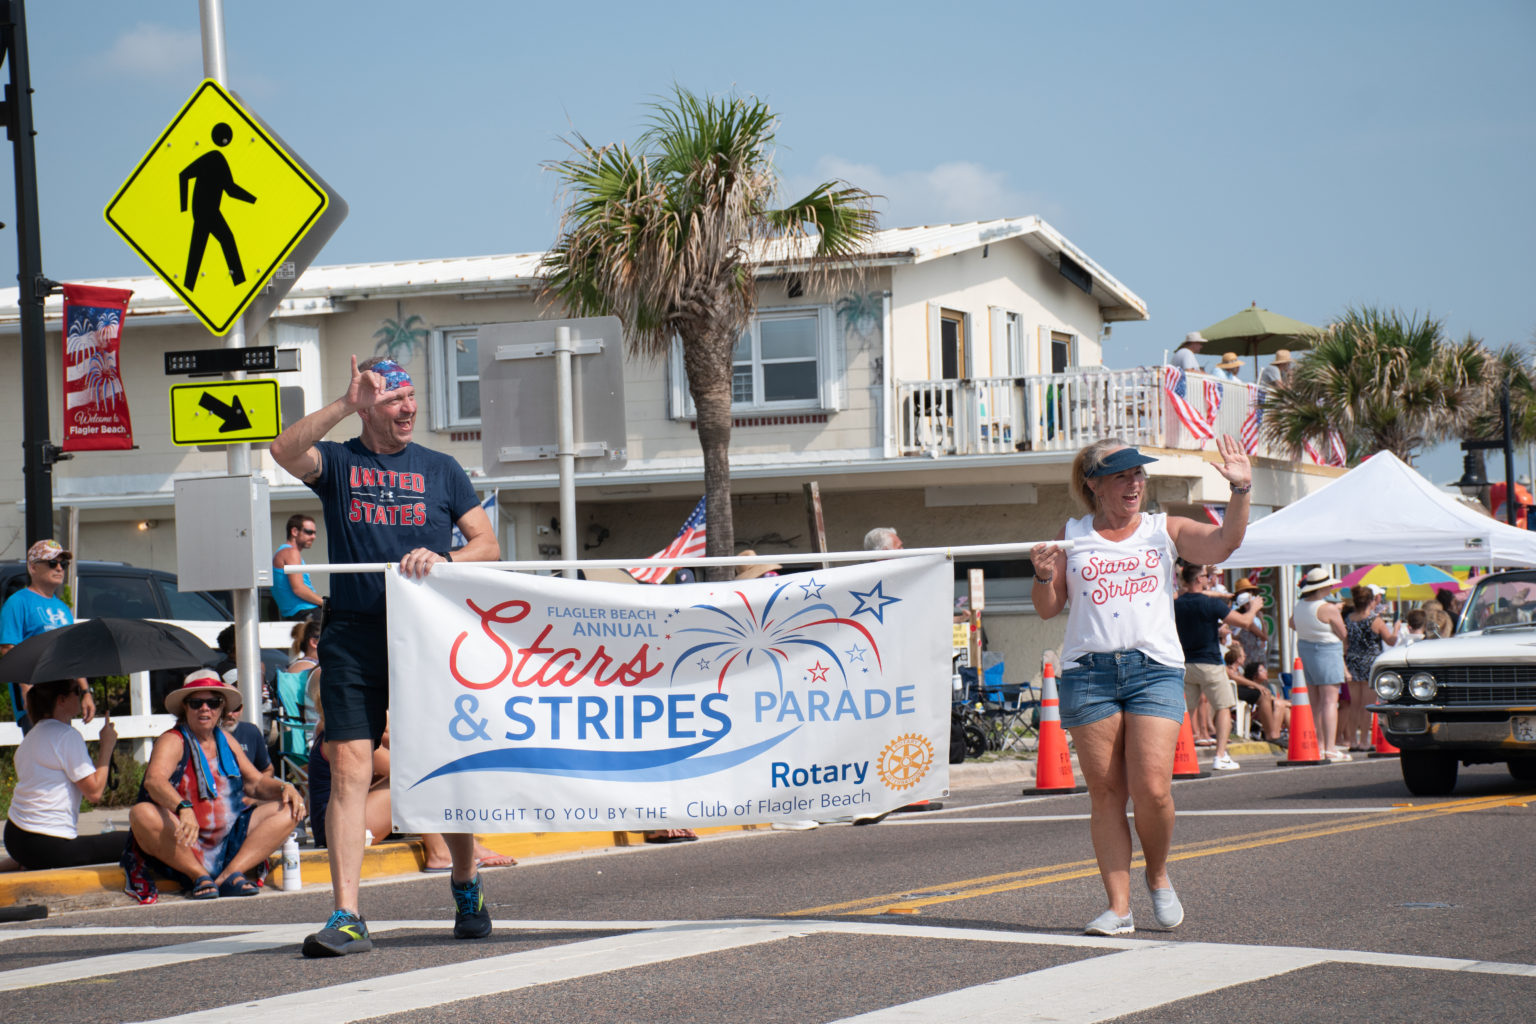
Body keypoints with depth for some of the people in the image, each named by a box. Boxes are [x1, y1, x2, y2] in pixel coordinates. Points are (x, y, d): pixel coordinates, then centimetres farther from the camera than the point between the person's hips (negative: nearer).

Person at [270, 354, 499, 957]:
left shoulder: (439, 470, 12)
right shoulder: (337, 463, 8)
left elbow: (488, 545, 8)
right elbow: (285, 451, -13)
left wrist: (441, 559, -11)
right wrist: (346, 405, -19)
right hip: (353, 637, -1)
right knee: (349, 769, -9)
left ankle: (467, 886, 29)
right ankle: (347, 917, -11)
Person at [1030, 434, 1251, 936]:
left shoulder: (1165, 530, 12)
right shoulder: (1072, 536, 13)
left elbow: (1223, 543, -3)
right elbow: (1048, 609, 12)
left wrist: (1240, 490, -15)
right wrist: (1044, 575, -8)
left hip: (1155, 668, -1)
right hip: (1088, 672, 1)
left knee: (1152, 789, -12)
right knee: (1106, 792, -1)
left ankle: (1158, 876, 15)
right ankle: (1118, 907, 3)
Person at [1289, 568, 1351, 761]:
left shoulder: (1299, 606, 4)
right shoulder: (1328, 609, -18)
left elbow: (1293, 624, 22)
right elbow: (1343, 634, -11)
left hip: (1304, 649, 8)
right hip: (1327, 653, -8)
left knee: (1315, 703, 14)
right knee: (1329, 701, -9)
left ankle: (1319, 745, 17)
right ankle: (1330, 748, -15)